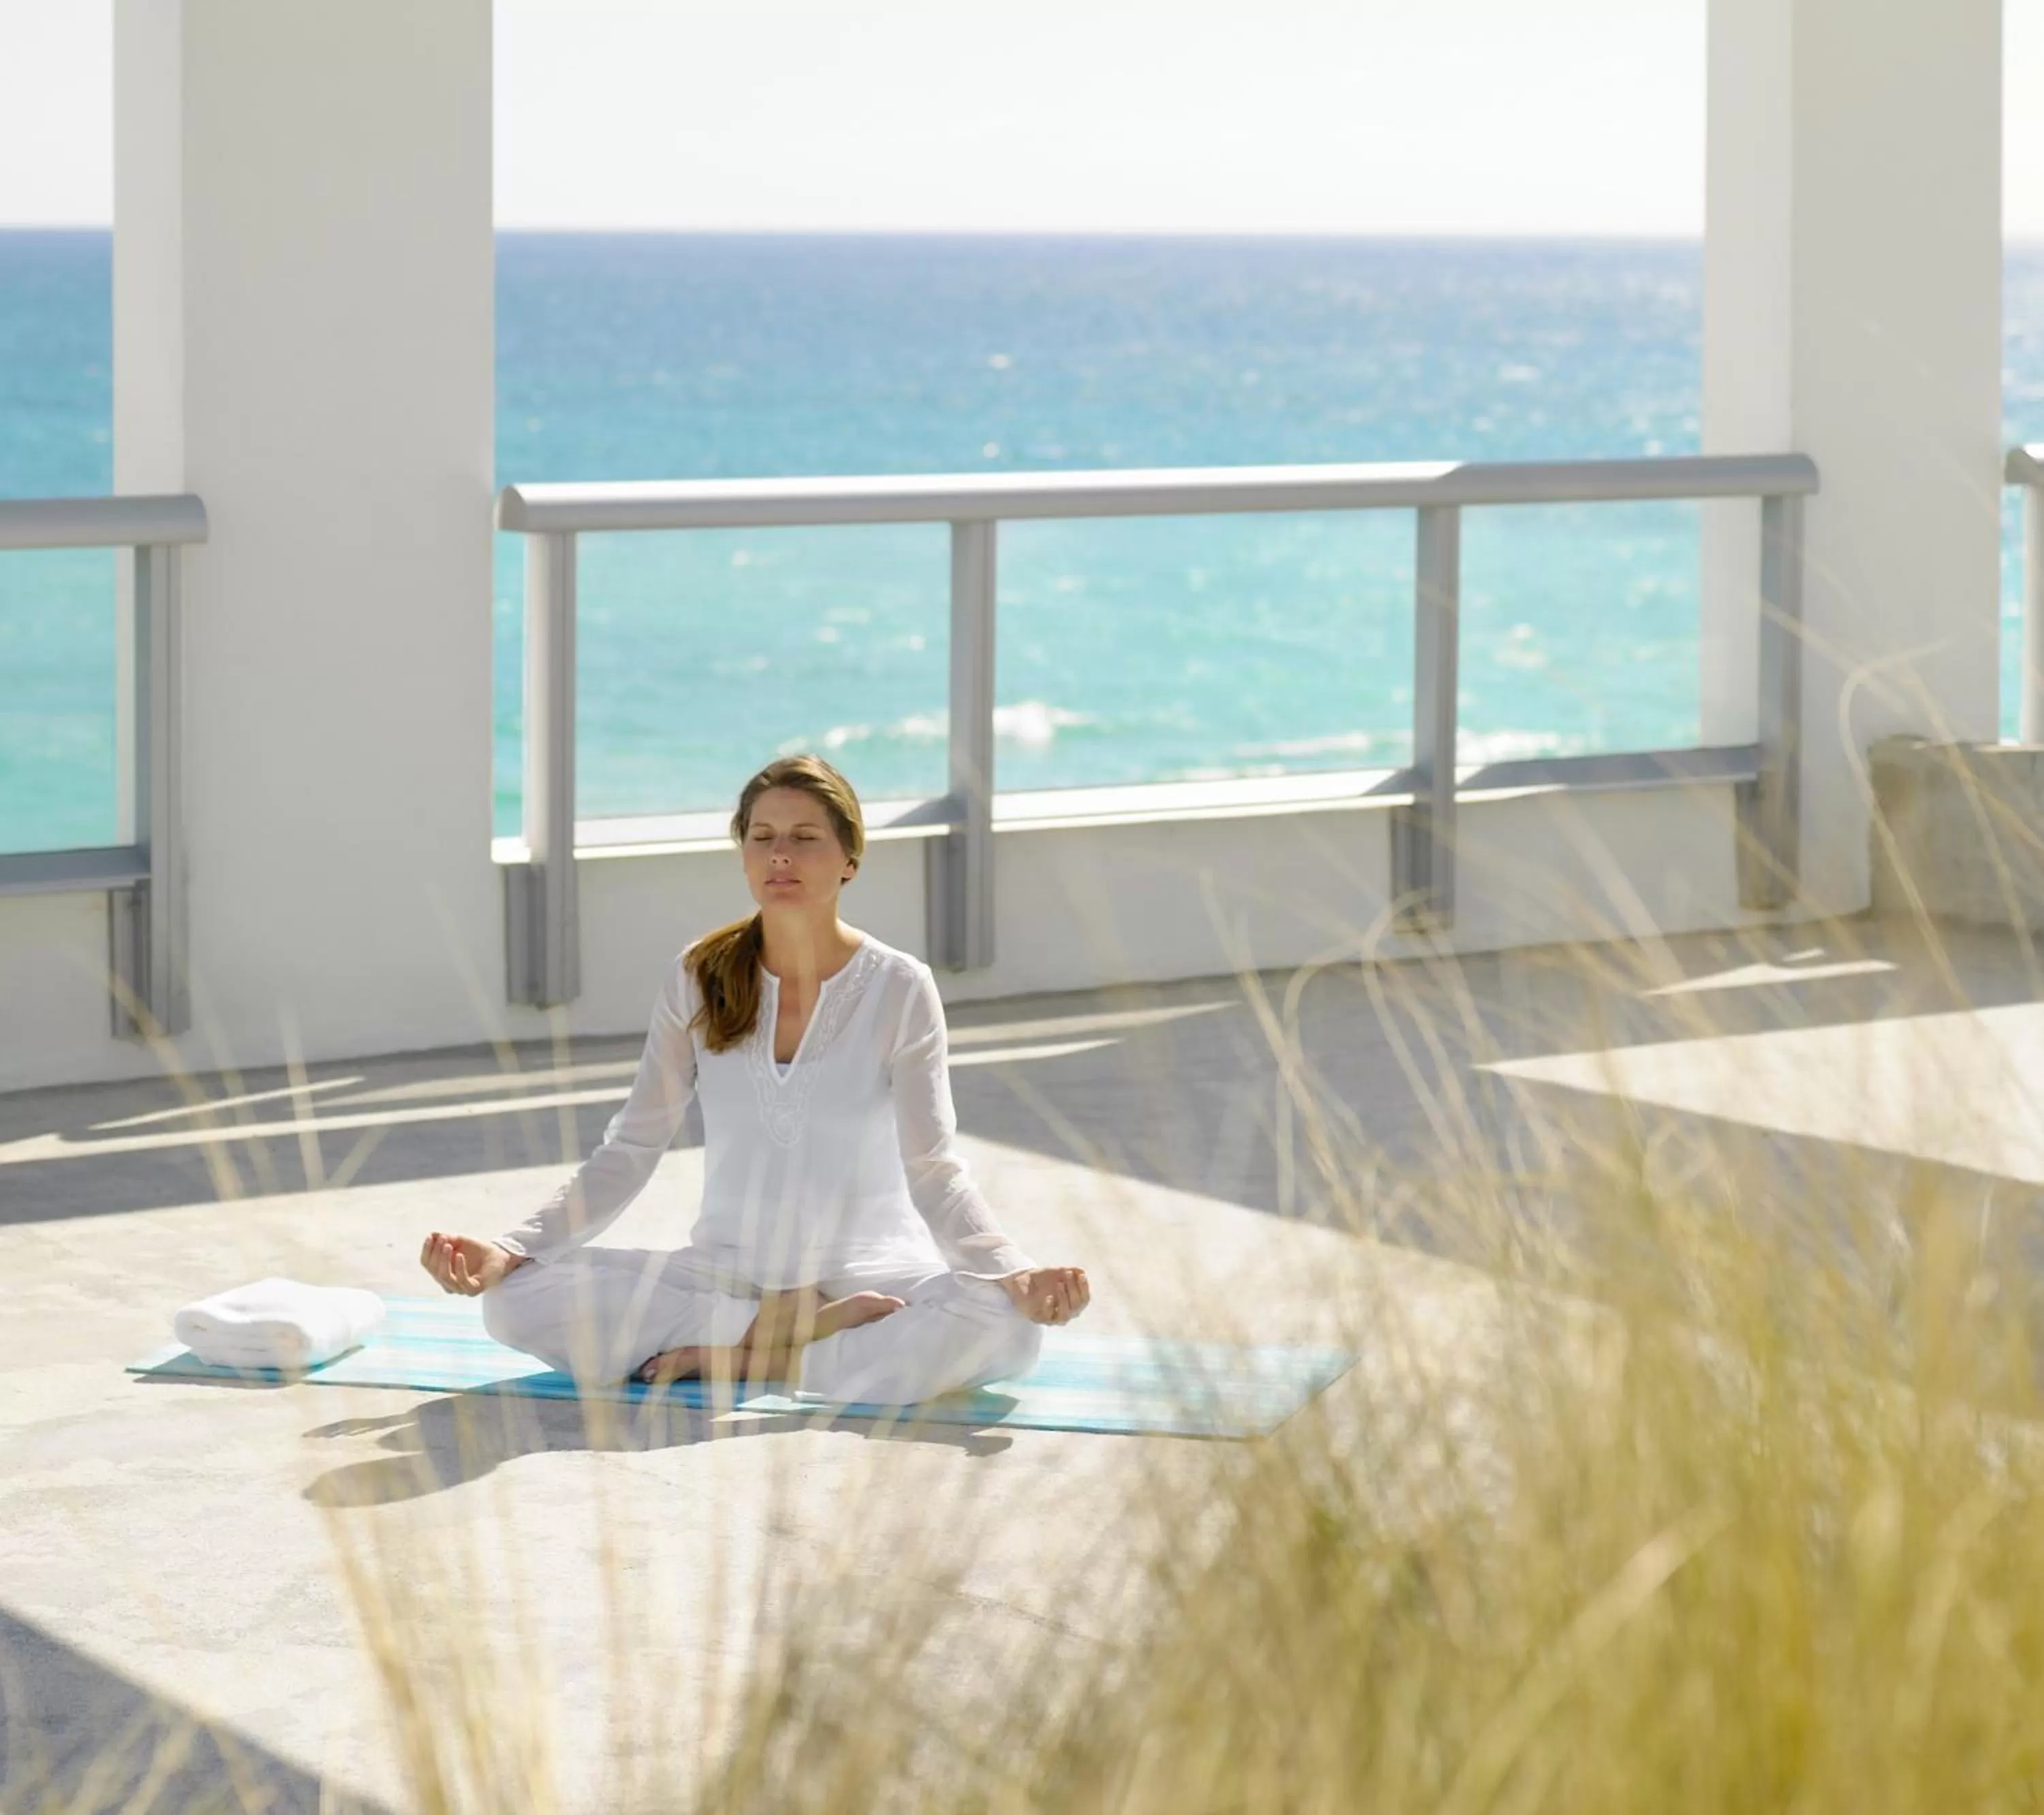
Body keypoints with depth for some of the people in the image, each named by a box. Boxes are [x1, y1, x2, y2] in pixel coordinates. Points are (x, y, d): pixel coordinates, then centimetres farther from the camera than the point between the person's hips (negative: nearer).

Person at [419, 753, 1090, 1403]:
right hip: (723, 1274, 2)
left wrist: (1016, 1274, -31)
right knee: (518, 1298, -23)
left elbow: (934, 1172, -12)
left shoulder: (899, 989, -6)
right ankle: (804, 1332, -17)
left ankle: (732, 1353, -21)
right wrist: (508, 1250, -15)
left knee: (1004, 1324, -35)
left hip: (867, 1276, -2)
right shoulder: (699, 980, -1)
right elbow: (628, 1153, -1)